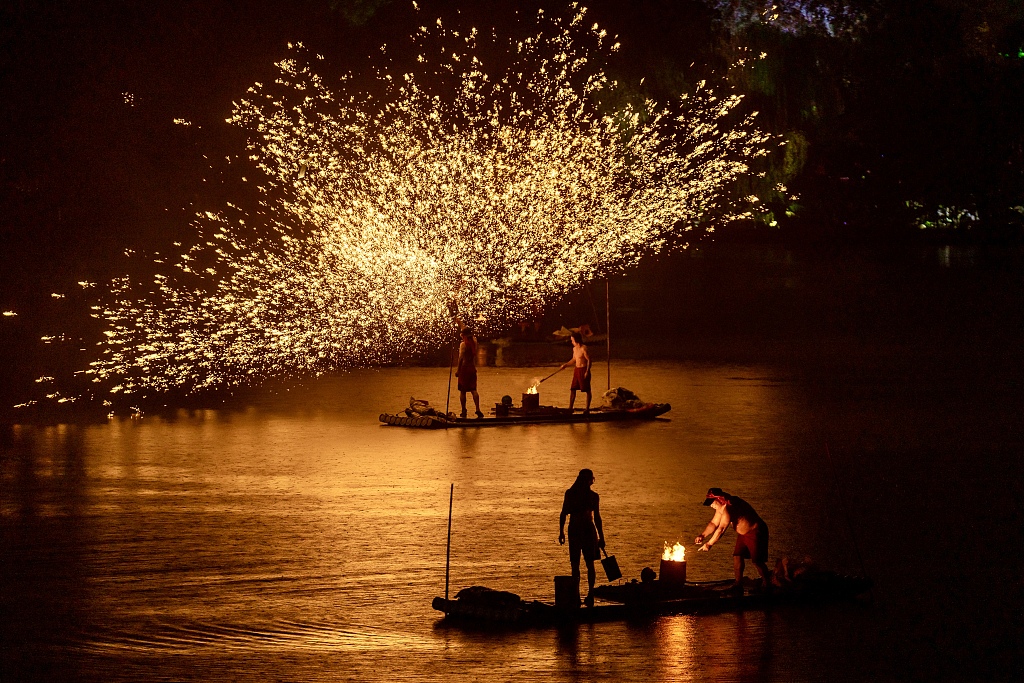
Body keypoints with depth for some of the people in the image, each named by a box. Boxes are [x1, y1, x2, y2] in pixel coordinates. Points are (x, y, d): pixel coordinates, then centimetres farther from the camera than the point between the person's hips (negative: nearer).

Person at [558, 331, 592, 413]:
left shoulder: (583, 348, -16)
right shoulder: (575, 349, 9)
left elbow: (589, 360, -16)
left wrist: (587, 372, -19)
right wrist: (565, 365, 17)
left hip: (583, 370, -9)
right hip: (577, 370, 9)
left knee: (587, 390, 1)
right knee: (572, 389, 8)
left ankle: (587, 409, 7)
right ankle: (570, 408, 13)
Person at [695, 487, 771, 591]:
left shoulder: (730, 507, -31)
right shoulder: (721, 507, 1)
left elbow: (721, 529, -30)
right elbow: (714, 523, 12)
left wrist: (709, 544, -23)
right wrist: (703, 536, -1)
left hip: (755, 532, -10)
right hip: (742, 533, 10)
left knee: (757, 561, -11)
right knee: (737, 556, 5)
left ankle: (767, 585, -1)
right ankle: (738, 583, 13)